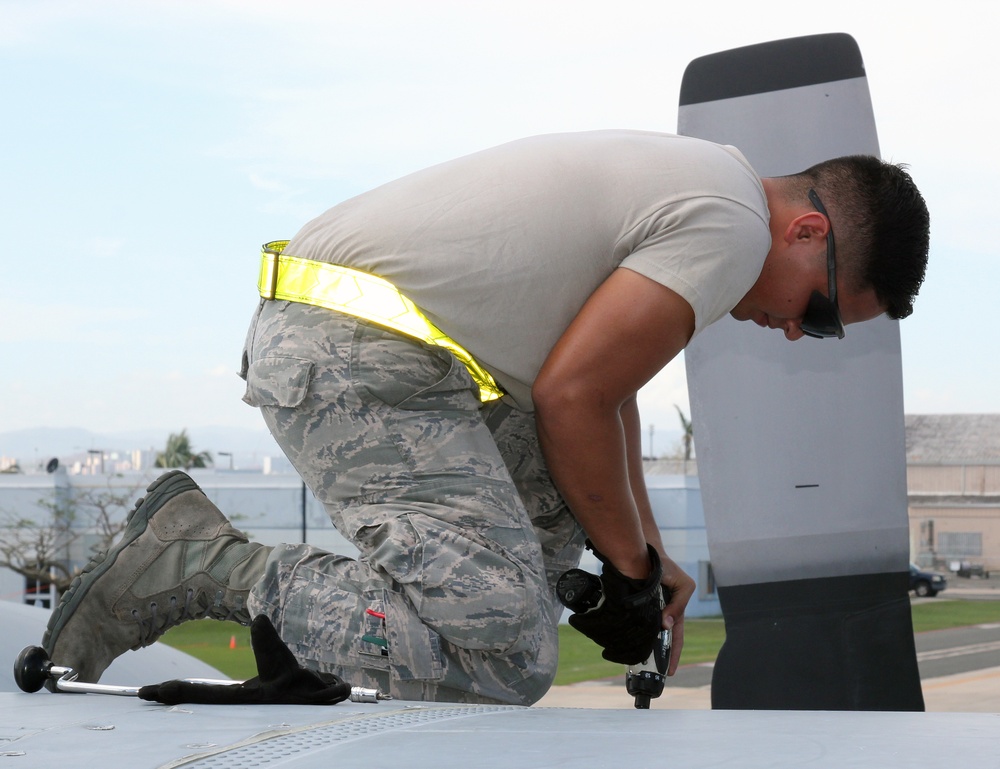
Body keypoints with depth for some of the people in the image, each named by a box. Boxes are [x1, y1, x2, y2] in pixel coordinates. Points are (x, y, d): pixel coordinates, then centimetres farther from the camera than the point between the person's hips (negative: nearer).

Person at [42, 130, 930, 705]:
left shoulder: (684, 183, 23)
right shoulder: (731, 225, -9)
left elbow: (602, 387, 28)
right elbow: (572, 397, -10)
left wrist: (647, 553, 25)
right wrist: (632, 570, 3)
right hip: (356, 364, -11)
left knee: (572, 497, 24)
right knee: (502, 657, -18)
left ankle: (325, 601, 12)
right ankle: (198, 564, -13)